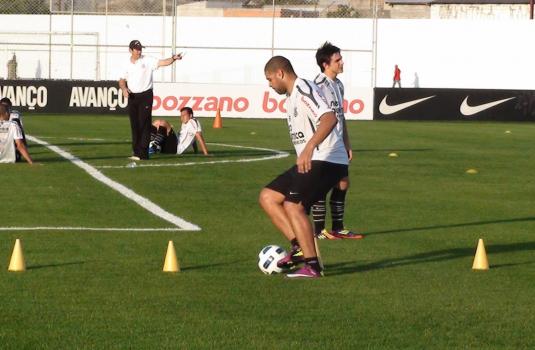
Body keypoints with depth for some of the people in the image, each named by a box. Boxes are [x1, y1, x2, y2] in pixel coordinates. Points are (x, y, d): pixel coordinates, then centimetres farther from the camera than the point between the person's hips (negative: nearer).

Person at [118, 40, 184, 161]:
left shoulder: (148, 61, -4)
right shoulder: (127, 65, 10)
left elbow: (163, 62, -16)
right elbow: (122, 80, 15)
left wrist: (173, 59, -35)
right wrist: (124, 88, -6)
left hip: (145, 96, -5)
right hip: (132, 97, 5)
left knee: (144, 124, -9)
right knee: (134, 125, 7)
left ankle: (143, 153, -11)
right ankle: (136, 151, 14)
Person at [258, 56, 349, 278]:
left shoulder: (303, 89, -14)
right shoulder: (292, 95, 18)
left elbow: (329, 118, -30)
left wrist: (309, 148, -41)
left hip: (326, 160, -11)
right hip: (309, 162, 11)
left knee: (292, 205, -20)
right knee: (267, 197, 7)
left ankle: (312, 266, -18)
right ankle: (299, 246, 0)